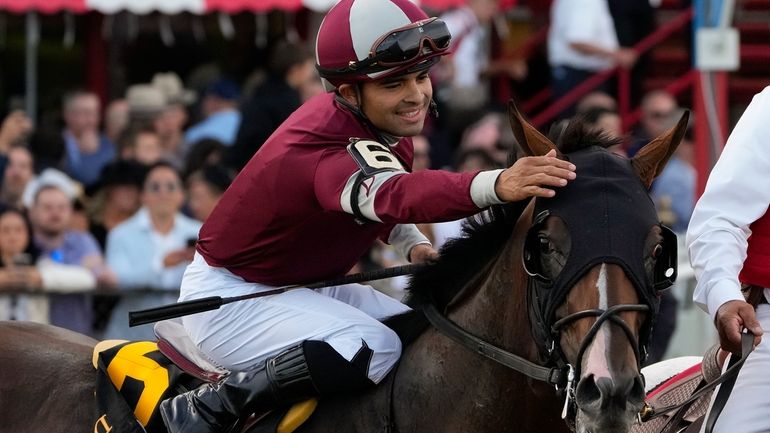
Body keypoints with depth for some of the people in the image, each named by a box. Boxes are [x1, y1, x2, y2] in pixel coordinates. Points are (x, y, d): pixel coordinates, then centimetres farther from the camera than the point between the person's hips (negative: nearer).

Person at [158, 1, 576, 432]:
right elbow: (393, 194, -56)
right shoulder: (321, 150, -35)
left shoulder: (386, 124, -6)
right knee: (374, 350, -30)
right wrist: (495, 185, -73)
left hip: (304, 284, 10)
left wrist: (413, 244, -4)